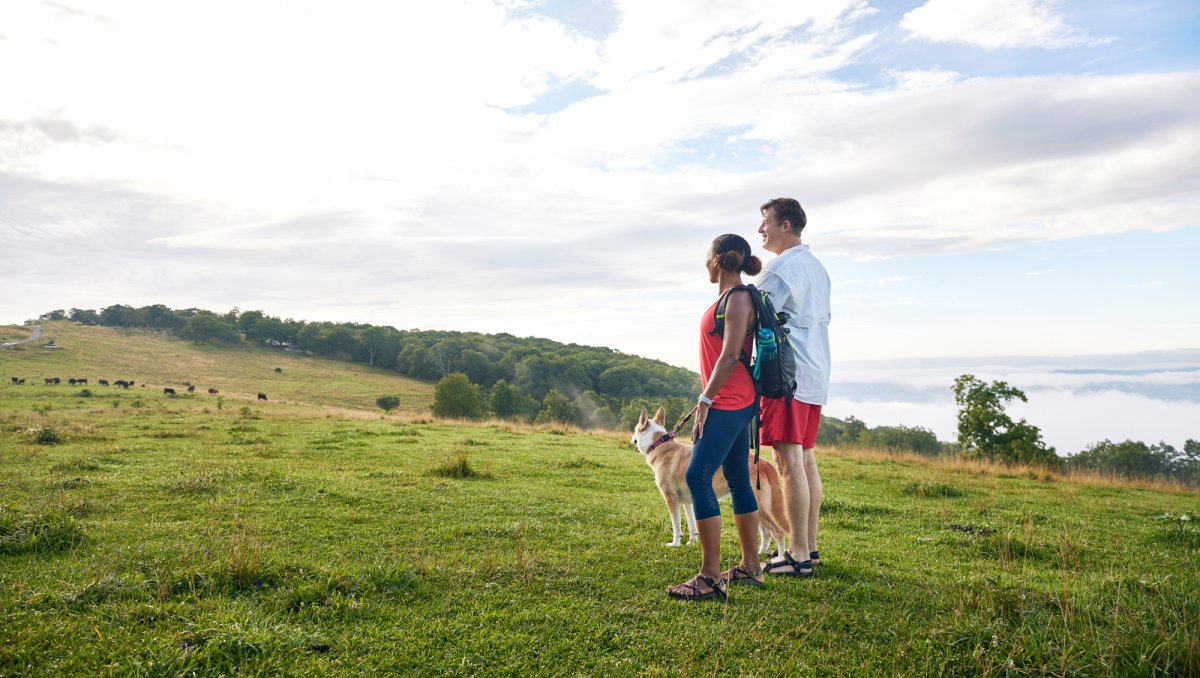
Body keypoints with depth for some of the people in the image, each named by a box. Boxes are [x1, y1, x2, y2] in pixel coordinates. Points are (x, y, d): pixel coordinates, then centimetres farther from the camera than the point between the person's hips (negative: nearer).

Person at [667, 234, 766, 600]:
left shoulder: (738, 298, -12)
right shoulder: (730, 298, 17)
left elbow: (730, 355, -19)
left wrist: (705, 401, -19)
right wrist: (708, 401, 19)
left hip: (729, 404, -10)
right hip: (732, 404, 10)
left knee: (698, 477, -14)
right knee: (738, 481, 12)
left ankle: (711, 578, -12)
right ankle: (750, 567, 21)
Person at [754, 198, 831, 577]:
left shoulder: (780, 267, -10)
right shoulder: (817, 267, 19)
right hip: (815, 375, 10)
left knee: (790, 464, -9)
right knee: (807, 461, 12)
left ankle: (797, 556, -7)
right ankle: (810, 547, 17)